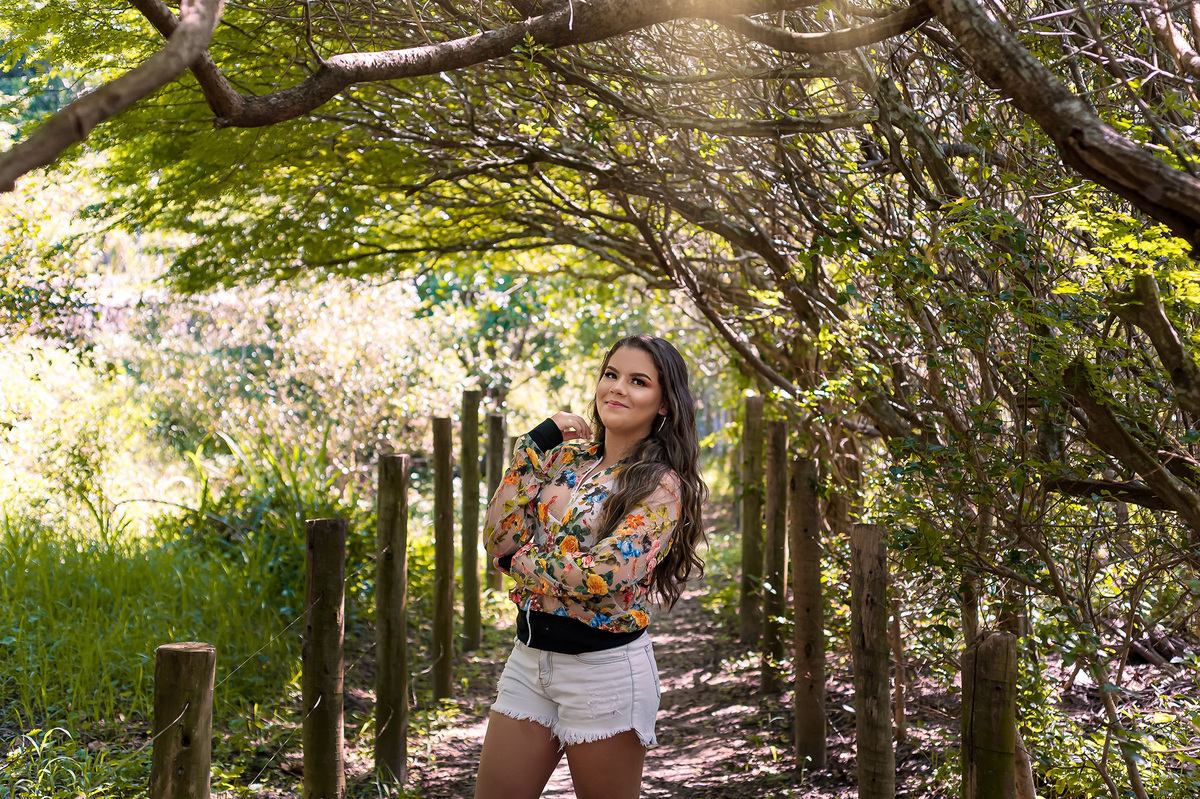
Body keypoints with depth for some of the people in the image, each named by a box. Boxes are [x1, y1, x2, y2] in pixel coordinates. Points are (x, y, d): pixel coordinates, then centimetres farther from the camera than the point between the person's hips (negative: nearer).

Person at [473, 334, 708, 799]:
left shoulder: (661, 485, -10)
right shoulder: (566, 457, 8)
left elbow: (606, 574, -22)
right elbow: (498, 541, -2)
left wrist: (521, 563, -7)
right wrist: (535, 447, -4)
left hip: (606, 669, -6)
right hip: (529, 656, 6)